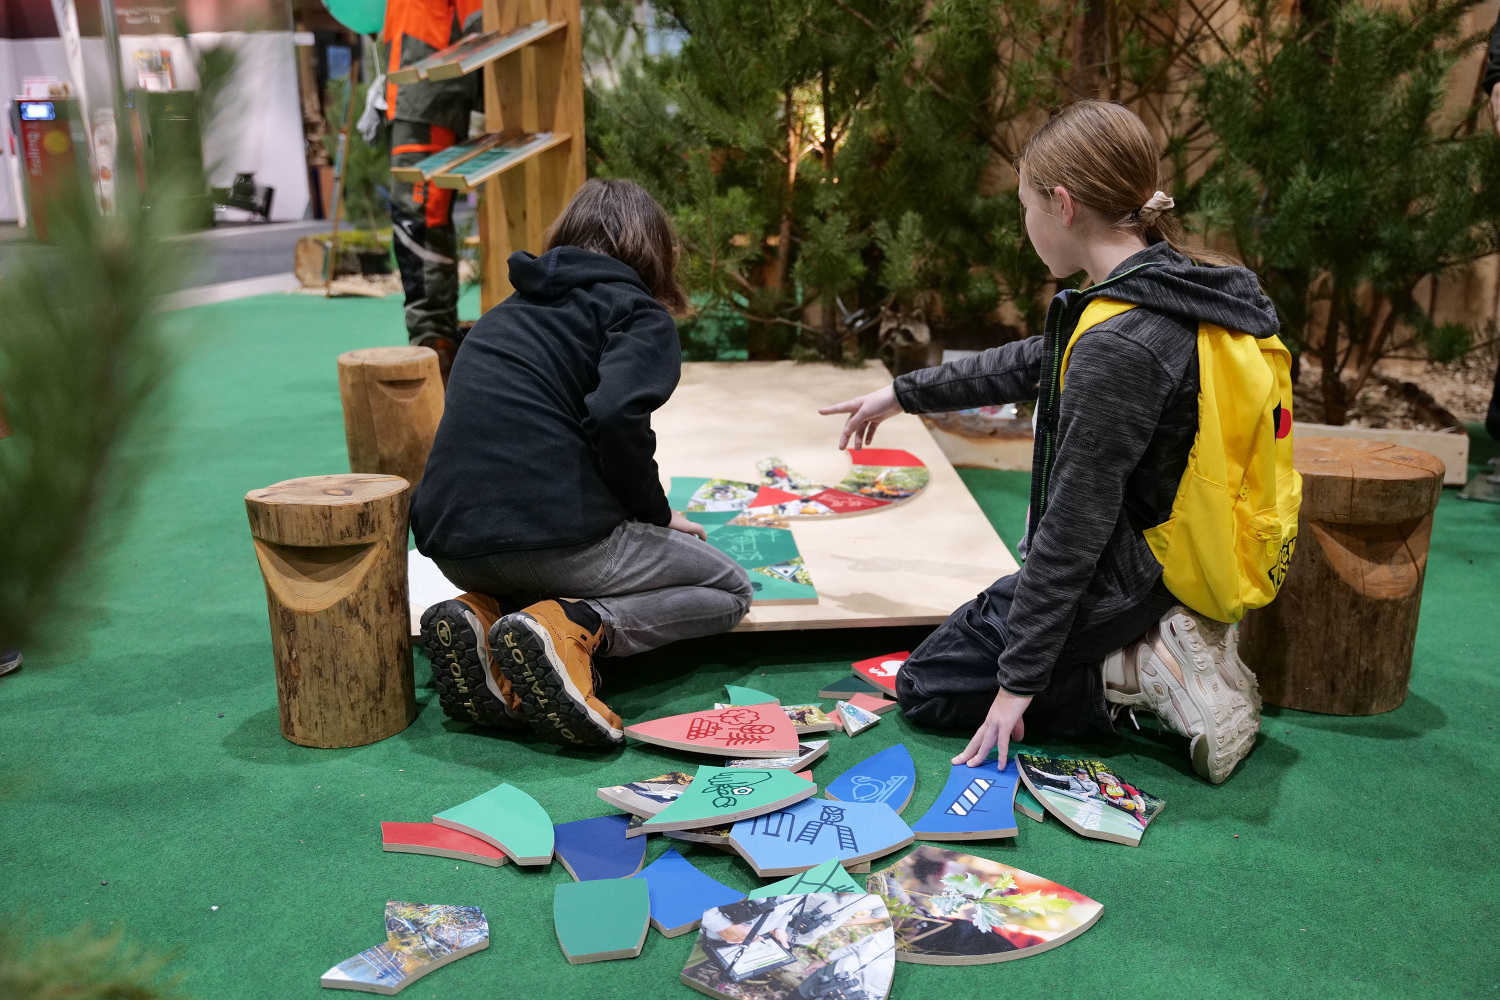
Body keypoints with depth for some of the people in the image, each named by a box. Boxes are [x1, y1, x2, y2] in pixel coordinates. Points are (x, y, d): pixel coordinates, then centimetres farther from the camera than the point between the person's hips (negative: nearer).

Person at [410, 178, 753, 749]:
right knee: (729, 590, 12)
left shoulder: (506, 314, 25)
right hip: (552, 536, -7)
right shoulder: (640, 315, 3)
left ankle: (486, 614, 5)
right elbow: (616, 418, -17)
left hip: (452, 543, 7)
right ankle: (572, 629, -12)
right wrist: (656, 514, 1)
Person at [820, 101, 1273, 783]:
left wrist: (1019, 677, -18)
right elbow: (1035, 364, 14)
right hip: (1171, 561, 9)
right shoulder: (1173, 290, 0)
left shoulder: (1115, 347, -29)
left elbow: (1074, 526, -26)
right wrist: (903, 393, 22)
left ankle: (1143, 677, -4)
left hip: (1120, 582, -9)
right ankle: (1158, 648, 12)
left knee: (926, 688, 8)